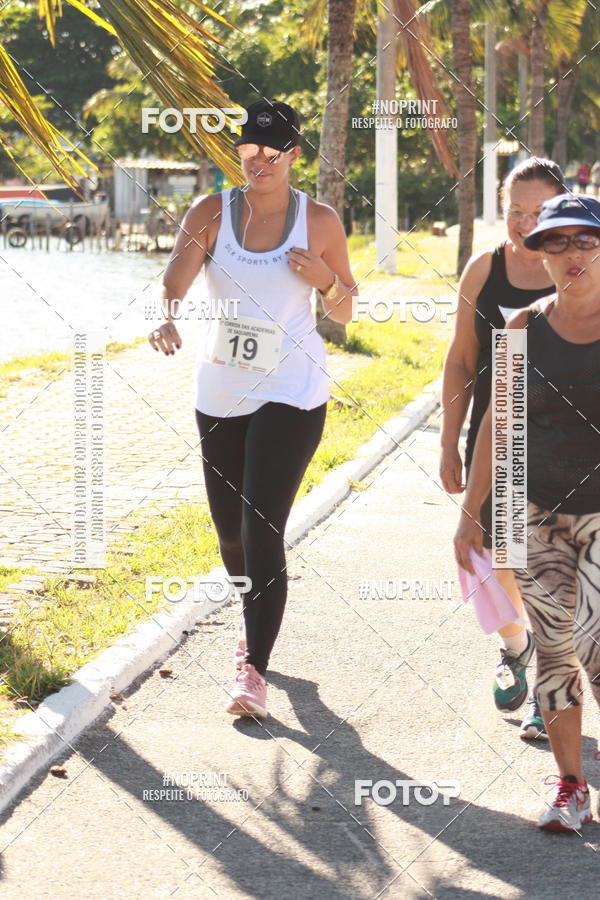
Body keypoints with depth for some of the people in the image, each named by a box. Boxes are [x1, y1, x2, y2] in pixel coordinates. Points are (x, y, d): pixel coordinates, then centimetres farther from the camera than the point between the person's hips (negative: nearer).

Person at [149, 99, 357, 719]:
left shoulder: (319, 221, -4)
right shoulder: (210, 214, -2)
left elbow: (344, 312, 5)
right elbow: (175, 281, -16)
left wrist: (324, 280, -17)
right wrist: (166, 319, -38)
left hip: (291, 393, -3)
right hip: (220, 392, 3)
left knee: (262, 529, -14)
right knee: (229, 528, 14)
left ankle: (253, 669, -10)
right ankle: (255, 626, 43)